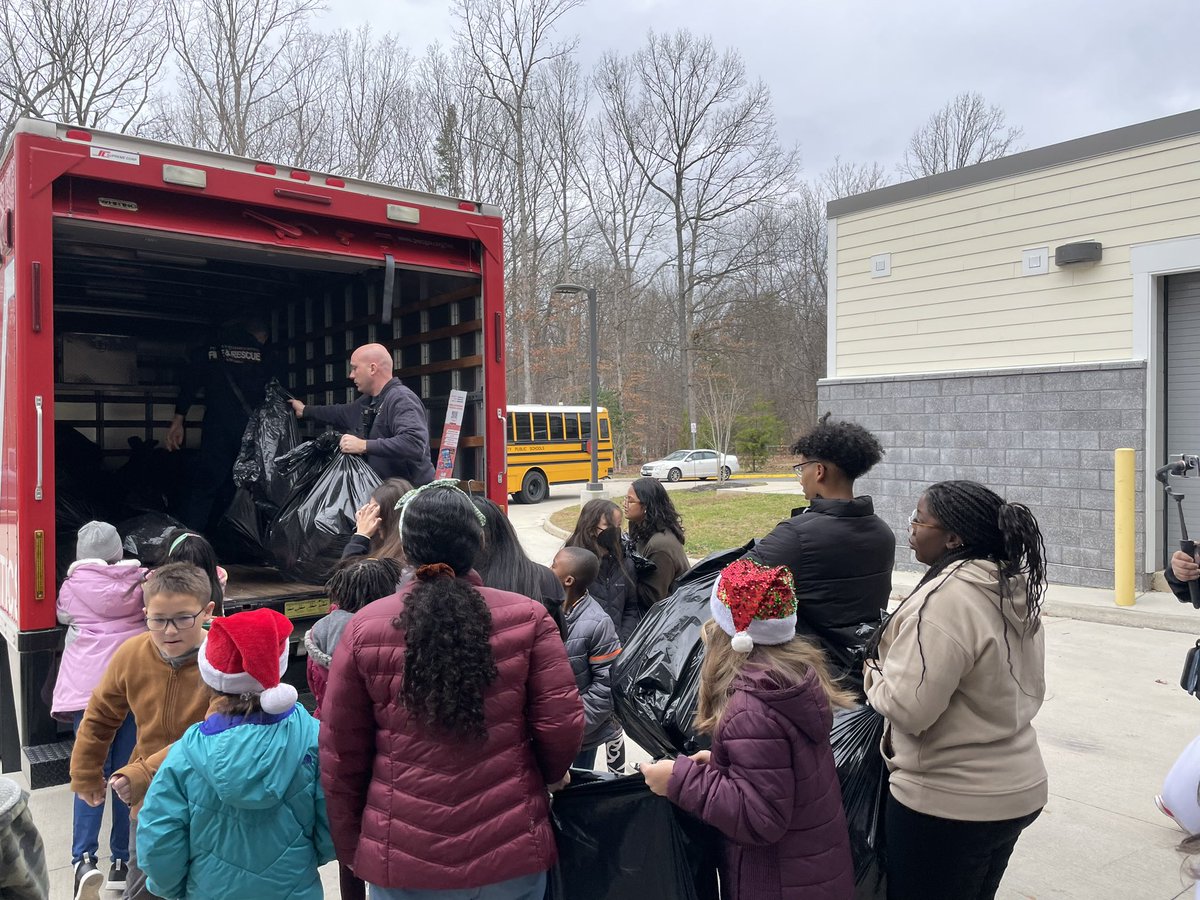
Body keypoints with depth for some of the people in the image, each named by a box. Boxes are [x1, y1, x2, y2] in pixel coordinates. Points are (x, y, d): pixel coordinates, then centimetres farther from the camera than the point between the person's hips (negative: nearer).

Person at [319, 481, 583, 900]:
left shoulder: (365, 627, -8)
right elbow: (561, 727, -8)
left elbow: (340, 756, -2)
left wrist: (350, 847, 12)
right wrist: (550, 775, 13)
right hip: (511, 852, 0)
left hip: (402, 861, 0)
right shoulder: (527, 617, -10)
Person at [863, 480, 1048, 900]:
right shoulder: (1016, 588, 2)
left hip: (949, 802, -8)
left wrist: (876, 673, -8)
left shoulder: (945, 599, -26)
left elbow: (908, 708, -26)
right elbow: (1030, 689, 12)